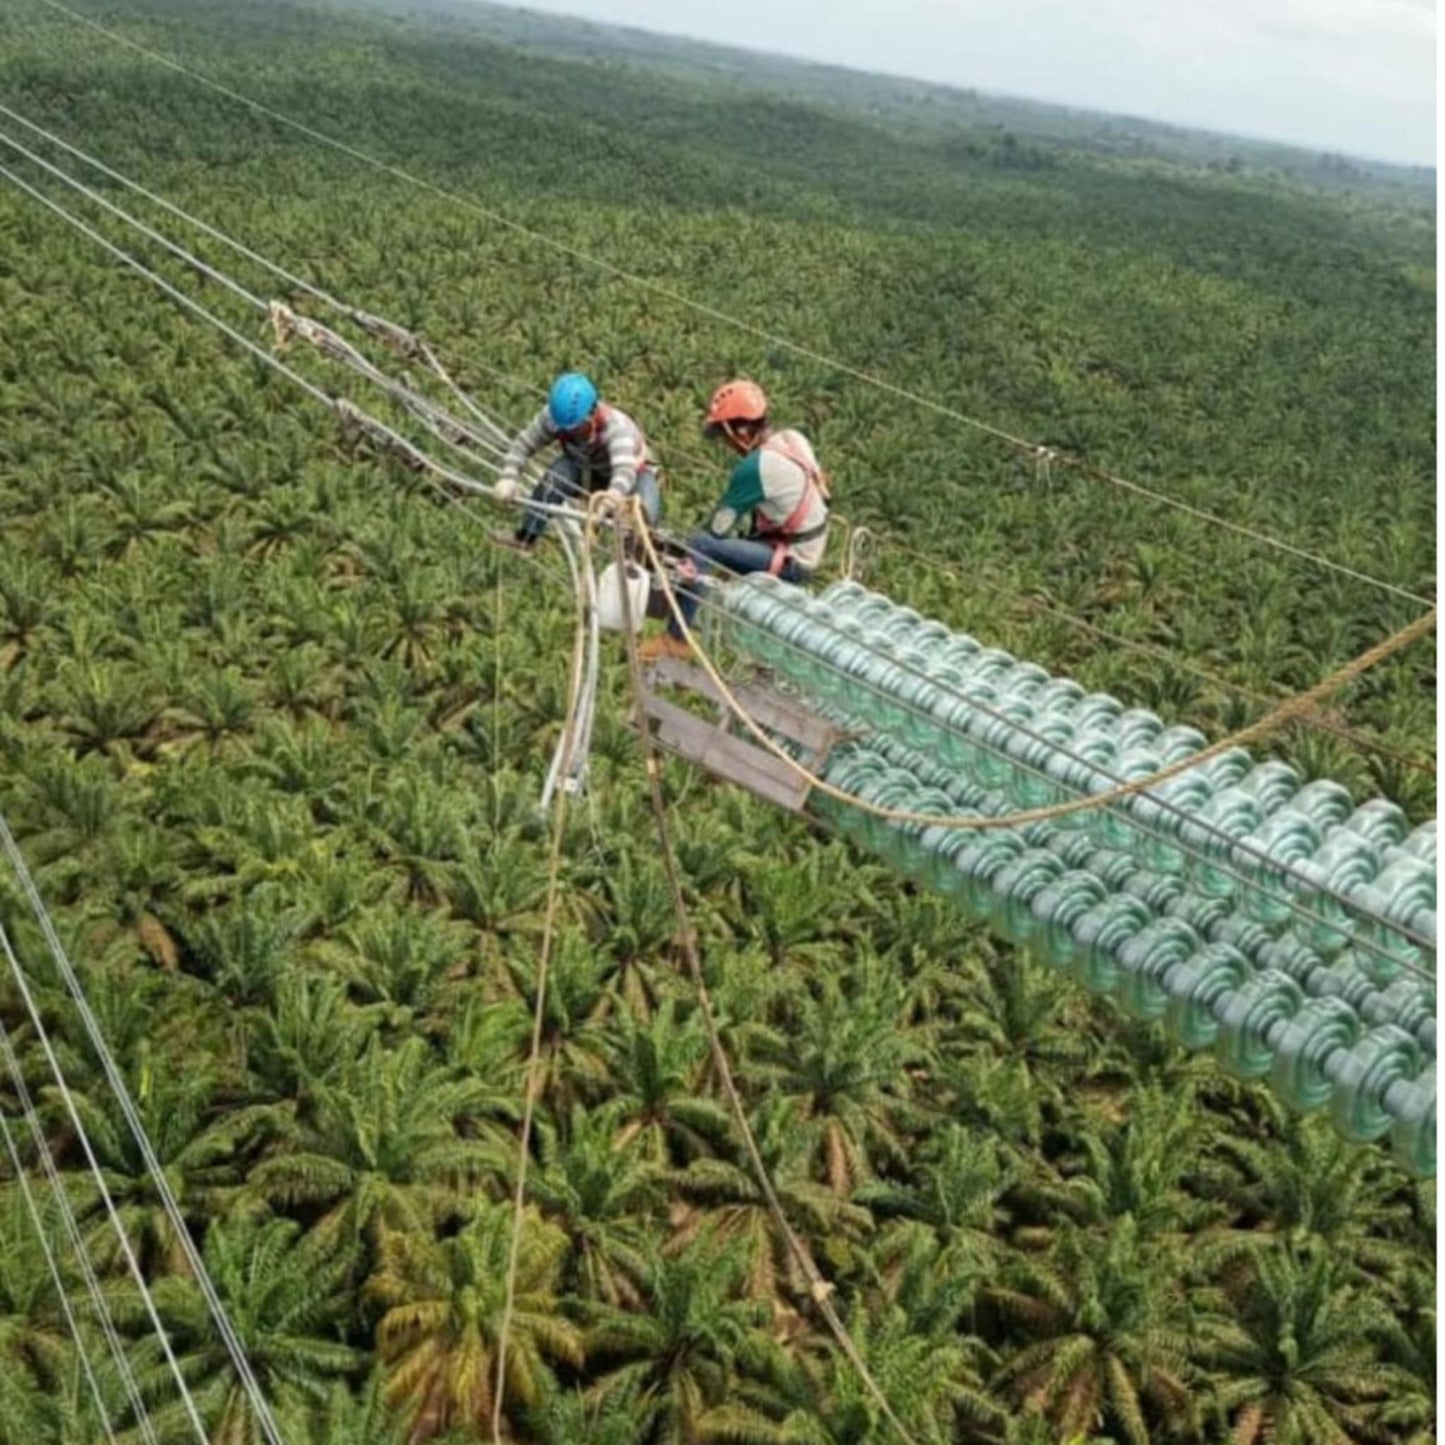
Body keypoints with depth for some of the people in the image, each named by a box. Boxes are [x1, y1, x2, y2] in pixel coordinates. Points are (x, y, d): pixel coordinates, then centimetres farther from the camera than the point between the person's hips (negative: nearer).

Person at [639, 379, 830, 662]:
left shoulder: (755, 467, -23)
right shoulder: (793, 439, 0)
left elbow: (718, 527, -16)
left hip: (792, 562, -9)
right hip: (810, 550, 9)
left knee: (699, 546, -15)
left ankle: (675, 640, -10)